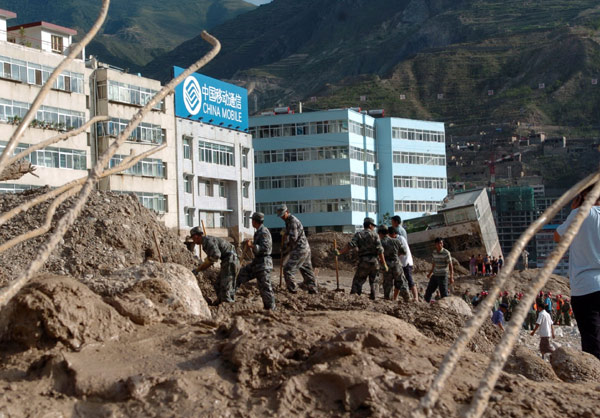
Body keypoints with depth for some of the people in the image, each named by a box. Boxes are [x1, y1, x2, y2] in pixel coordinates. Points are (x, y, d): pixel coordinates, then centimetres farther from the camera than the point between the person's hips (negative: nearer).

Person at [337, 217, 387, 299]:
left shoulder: (358, 234, 4)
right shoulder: (375, 235, 3)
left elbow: (351, 245, -12)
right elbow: (380, 250, -4)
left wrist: (339, 252, -13)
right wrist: (384, 264, -3)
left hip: (363, 262, -1)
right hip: (375, 261, 1)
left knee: (357, 281, 0)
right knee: (373, 281, 16)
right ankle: (372, 297, 13)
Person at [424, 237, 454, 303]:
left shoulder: (446, 253, -12)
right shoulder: (434, 252, 6)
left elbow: (450, 265, -12)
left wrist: (451, 277, -18)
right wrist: (430, 273, 29)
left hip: (443, 276, -6)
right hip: (435, 275, 6)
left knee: (444, 294, -6)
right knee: (428, 291, 14)